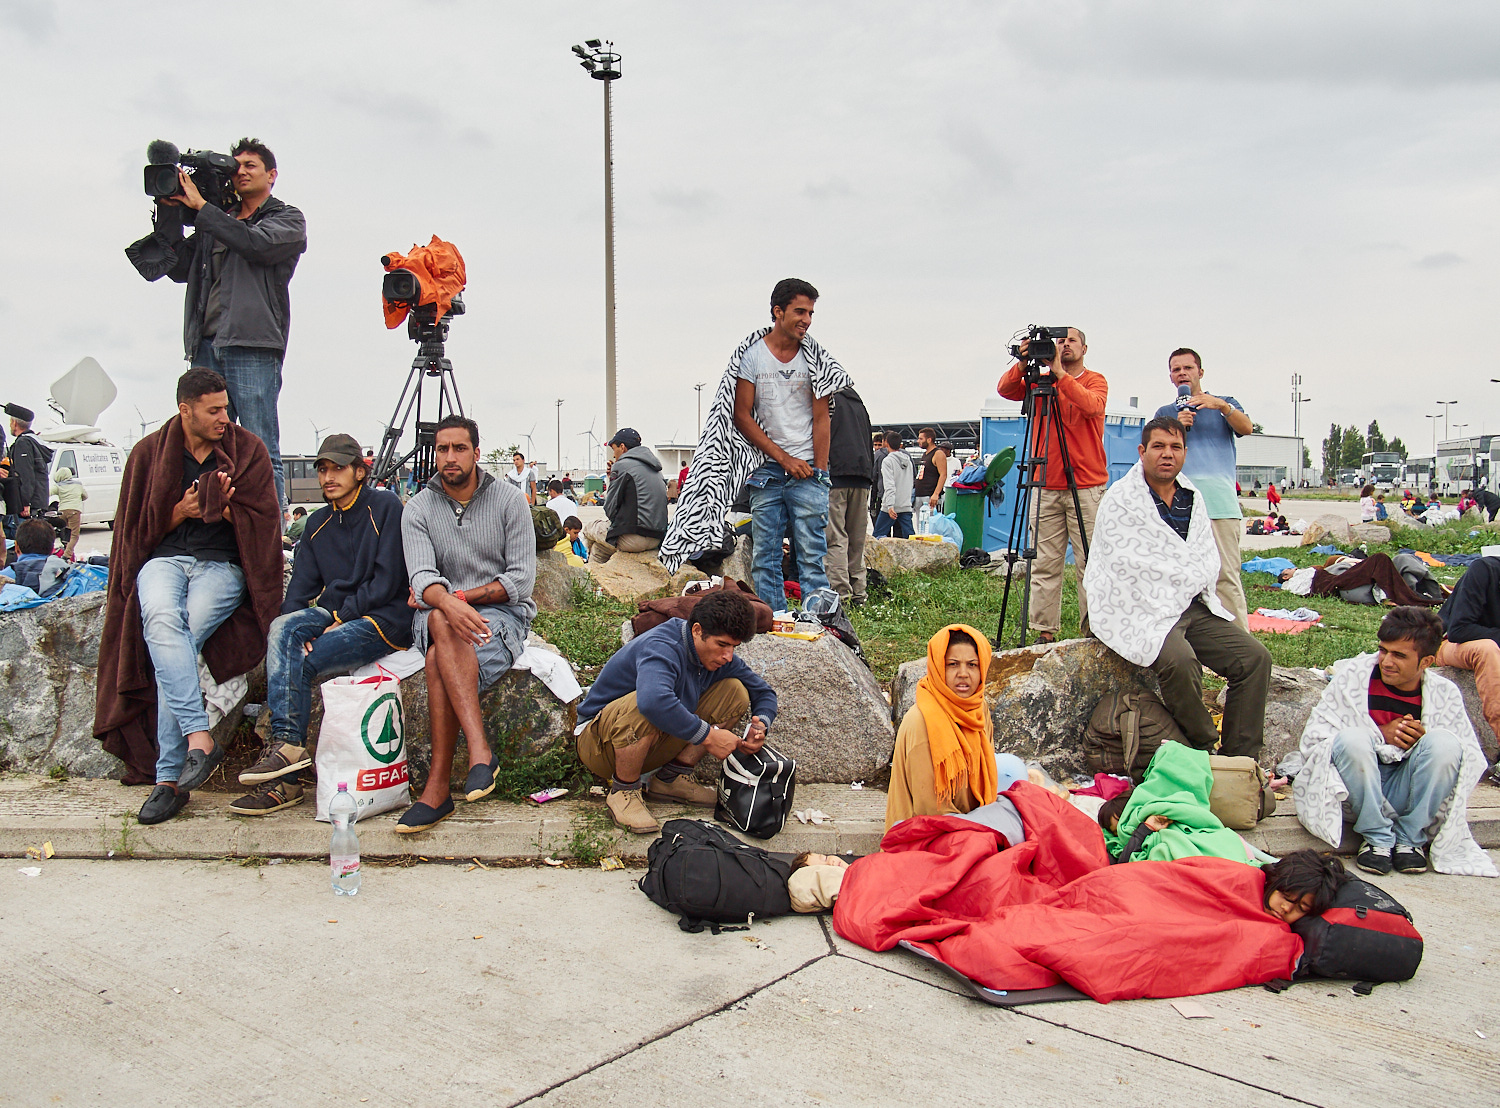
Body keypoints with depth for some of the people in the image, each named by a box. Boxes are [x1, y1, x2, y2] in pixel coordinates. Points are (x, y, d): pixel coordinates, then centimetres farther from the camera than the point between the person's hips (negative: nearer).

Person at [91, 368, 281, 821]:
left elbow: (263, 522, 7)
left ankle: (169, 777, -26)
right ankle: (199, 737, -40)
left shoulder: (247, 450, 10)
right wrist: (182, 510, -3)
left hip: (222, 565, -1)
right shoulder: (150, 452, 12)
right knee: (161, 620, -35)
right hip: (163, 559, 1)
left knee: (176, 639, -28)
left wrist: (224, 509, -11)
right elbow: (138, 528, 13)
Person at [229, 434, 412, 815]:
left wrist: (339, 621, -13)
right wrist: (298, 633, -9)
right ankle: (286, 742, -30)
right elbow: (301, 587, 10)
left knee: (300, 665, -24)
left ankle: (286, 764, -17)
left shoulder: (385, 507, -4)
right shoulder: (318, 523, 17)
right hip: (335, 615, 6)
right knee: (282, 628, -25)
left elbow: (387, 582, -10)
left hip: (385, 620, -6)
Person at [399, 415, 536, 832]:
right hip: (438, 613, 2)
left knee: (440, 660, -32)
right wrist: (447, 603, -35)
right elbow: (422, 578, -12)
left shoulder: (509, 499, 0)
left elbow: (521, 578, -6)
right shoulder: (418, 508, 4)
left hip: (502, 613, -2)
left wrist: (458, 596, -15)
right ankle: (479, 750, -41)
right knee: (442, 625, -36)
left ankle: (438, 785, -31)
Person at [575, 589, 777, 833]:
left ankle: (670, 778, 1)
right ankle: (624, 792, -16)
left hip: (656, 745, 8)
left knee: (735, 691, -4)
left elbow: (764, 693, 10)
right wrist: (708, 735, -40)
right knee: (643, 709, -41)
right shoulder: (662, 648, -28)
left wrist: (761, 724, -14)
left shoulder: (720, 656, -4)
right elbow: (653, 700, -50)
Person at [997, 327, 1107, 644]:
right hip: (1046, 487, 2)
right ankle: (1045, 629, 5)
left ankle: (1093, 627, 2)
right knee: (1045, 564, 1)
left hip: (1086, 487, -2)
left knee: (1090, 562, -4)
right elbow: (1005, 390, -1)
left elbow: (1092, 406, -16)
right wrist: (1023, 364, -16)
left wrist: (1059, 373, -19)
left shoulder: (1095, 381, 5)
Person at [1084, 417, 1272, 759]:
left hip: (1194, 606, 7)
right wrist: (1191, 577, -5)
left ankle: (1240, 760, -2)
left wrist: (1182, 579, -4)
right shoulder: (1121, 500, -6)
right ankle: (1205, 752, -12)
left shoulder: (1193, 498, 15)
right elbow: (1130, 565, -13)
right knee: (1180, 661, -33)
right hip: (1144, 610, -7)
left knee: (1254, 657, -9)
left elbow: (1209, 562, 16)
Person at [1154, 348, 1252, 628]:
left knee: (1226, 575, -10)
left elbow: (1246, 428, 0)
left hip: (1220, 502, -2)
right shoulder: (1165, 413, 24)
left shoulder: (1225, 404, 21)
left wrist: (1221, 405, -15)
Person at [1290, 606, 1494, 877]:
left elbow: (1473, 759, 2)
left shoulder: (1444, 694, 0)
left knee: (1444, 743, -24)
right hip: (1357, 789, -1)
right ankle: (1377, 837, -15)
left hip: (1407, 791, 2)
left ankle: (1410, 837, -8)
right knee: (1353, 739, -32)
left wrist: (1425, 739, -18)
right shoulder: (1353, 675, -6)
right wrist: (1381, 734, -17)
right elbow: (1313, 737, -8)